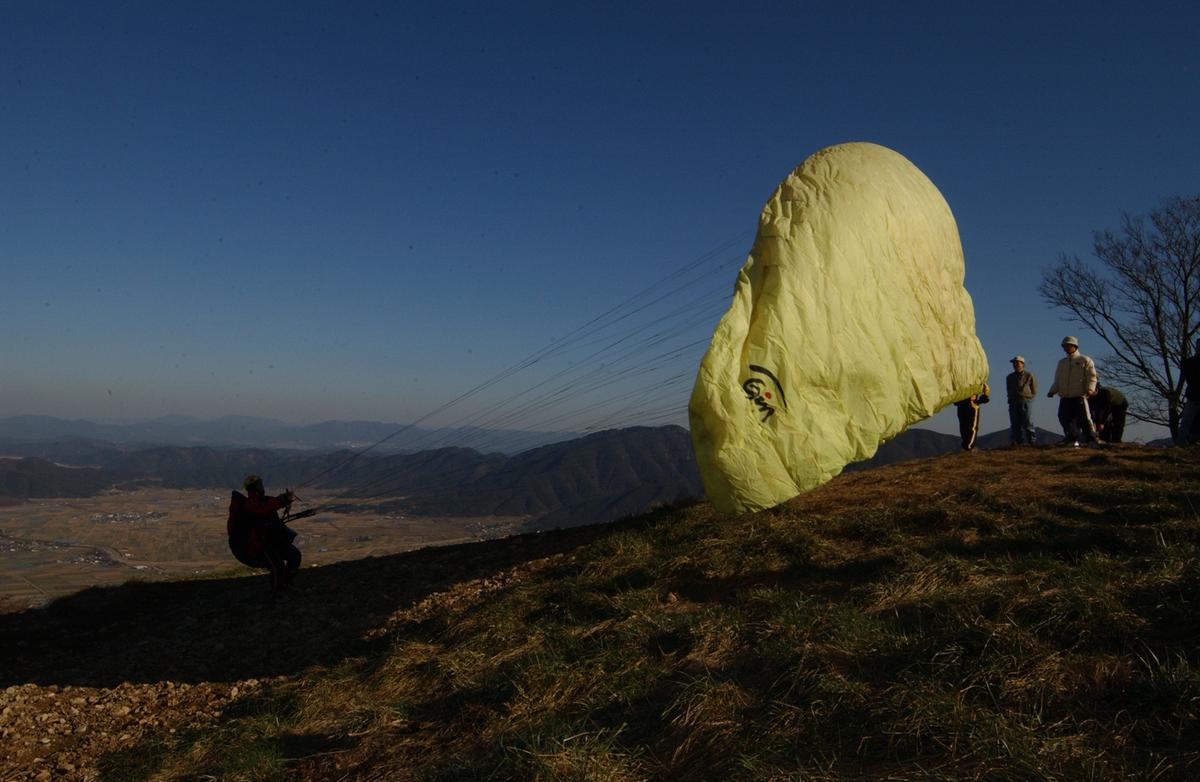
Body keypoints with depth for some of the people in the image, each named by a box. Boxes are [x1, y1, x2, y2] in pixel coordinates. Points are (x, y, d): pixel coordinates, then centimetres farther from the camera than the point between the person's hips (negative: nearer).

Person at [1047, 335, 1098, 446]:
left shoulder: (1085, 360, 5)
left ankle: (1093, 440, -1)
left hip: (1079, 397, -6)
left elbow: (1092, 377, -4)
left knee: (1084, 419, -9)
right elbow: (1057, 381, 22)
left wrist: (1090, 389, -20)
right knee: (1064, 418, 0)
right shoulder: (1062, 362, 22)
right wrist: (1052, 391, 7)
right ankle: (1073, 440, 8)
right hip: (1064, 398, 6)